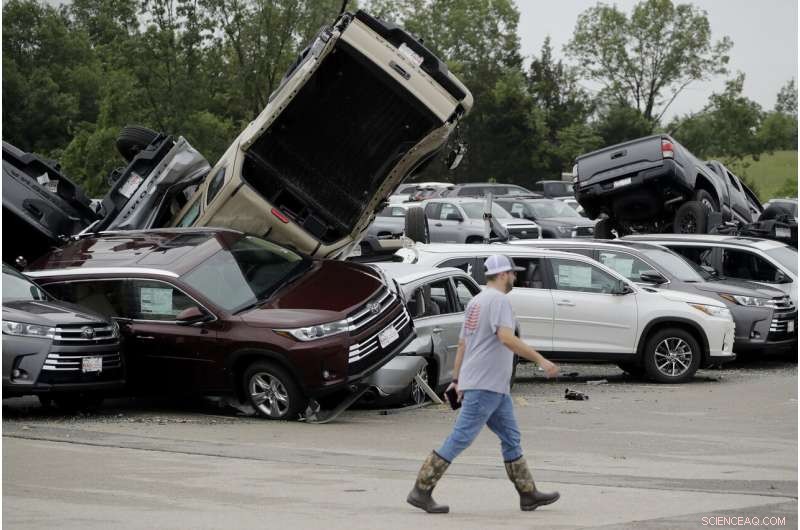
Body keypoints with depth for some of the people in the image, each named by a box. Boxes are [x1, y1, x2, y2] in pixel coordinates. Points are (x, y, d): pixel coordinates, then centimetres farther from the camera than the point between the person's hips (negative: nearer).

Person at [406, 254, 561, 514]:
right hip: (485, 386, -11)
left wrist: (457, 379, 21)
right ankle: (421, 491, -8)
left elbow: (462, 344, 19)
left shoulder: (477, 301, 17)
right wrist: (540, 360, -24)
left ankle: (529, 494, 15)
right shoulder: (498, 300, -13)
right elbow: (507, 338, -26)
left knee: (511, 439, 12)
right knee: (460, 438, -9)